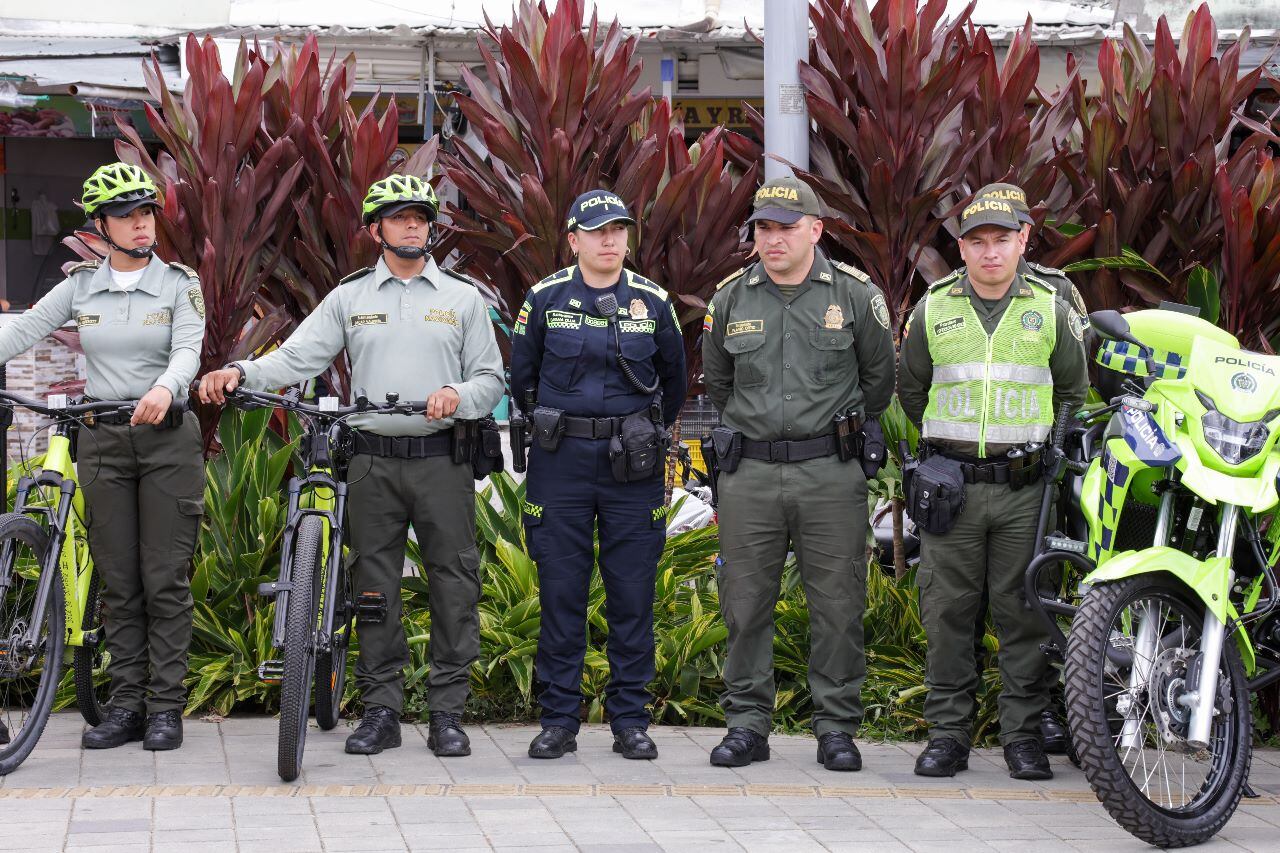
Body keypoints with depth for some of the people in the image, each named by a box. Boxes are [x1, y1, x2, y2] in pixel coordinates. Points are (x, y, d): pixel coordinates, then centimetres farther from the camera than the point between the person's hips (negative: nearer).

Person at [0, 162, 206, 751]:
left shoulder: (179, 283, 0)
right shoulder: (81, 285, 7)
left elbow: (188, 349, -14)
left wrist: (165, 388, -36)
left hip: (167, 438, -3)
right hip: (103, 441, 3)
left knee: (166, 579, -2)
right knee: (118, 581, 5)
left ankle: (165, 707, 4)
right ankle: (126, 705, 11)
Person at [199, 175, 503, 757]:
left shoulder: (462, 297, 8)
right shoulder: (349, 297, 9)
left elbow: (491, 378, 6)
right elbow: (298, 356, 0)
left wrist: (459, 395, -15)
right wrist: (240, 373, -17)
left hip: (442, 460, -1)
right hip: (373, 461, 1)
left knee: (453, 584, -1)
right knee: (374, 587, 3)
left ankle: (447, 713, 7)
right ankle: (381, 710, 11)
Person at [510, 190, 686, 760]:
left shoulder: (652, 302, 3)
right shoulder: (546, 298, 1)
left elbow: (673, 376, 18)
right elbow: (522, 375, 13)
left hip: (633, 464, 1)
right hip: (560, 461, 0)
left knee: (632, 593, 2)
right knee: (560, 591, 1)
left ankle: (630, 721, 10)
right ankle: (558, 721, 8)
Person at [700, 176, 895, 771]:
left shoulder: (855, 296, 0)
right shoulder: (731, 299, 7)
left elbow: (878, 377, 13)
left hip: (832, 473, -2)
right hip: (749, 475, 2)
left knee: (837, 604, 1)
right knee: (745, 604, 5)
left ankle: (836, 727, 9)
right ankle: (747, 724, 14)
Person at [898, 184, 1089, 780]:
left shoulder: (1052, 310, 5)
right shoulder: (934, 309, 7)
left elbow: (1074, 391, 17)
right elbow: (910, 389, 20)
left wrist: (1046, 446, 12)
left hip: (1025, 487, -1)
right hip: (951, 485, 1)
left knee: (1024, 613, 1)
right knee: (948, 612, 2)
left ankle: (1024, 735, 8)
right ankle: (947, 733, 10)